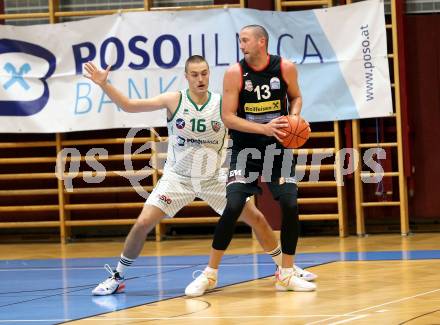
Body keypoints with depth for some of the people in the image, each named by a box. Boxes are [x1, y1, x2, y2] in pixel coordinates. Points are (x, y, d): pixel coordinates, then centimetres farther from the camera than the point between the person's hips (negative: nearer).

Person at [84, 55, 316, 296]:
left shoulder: (223, 104, -11)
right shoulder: (174, 100, -13)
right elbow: (129, 106, -13)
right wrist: (104, 84, -25)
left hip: (214, 177, 1)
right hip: (177, 177, -1)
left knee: (257, 218, 0)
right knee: (142, 224, -13)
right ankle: (117, 277, 4)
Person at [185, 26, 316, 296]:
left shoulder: (285, 68, -7)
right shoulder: (235, 73, -12)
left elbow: (296, 97, 12)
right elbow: (228, 117, -13)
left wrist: (294, 116, -10)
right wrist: (264, 129, -24)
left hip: (279, 147, 2)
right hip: (246, 148, -2)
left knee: (290, 205, -9)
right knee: (233, 207, -13)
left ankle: (286, 274, 7)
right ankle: (210, 274, -1)